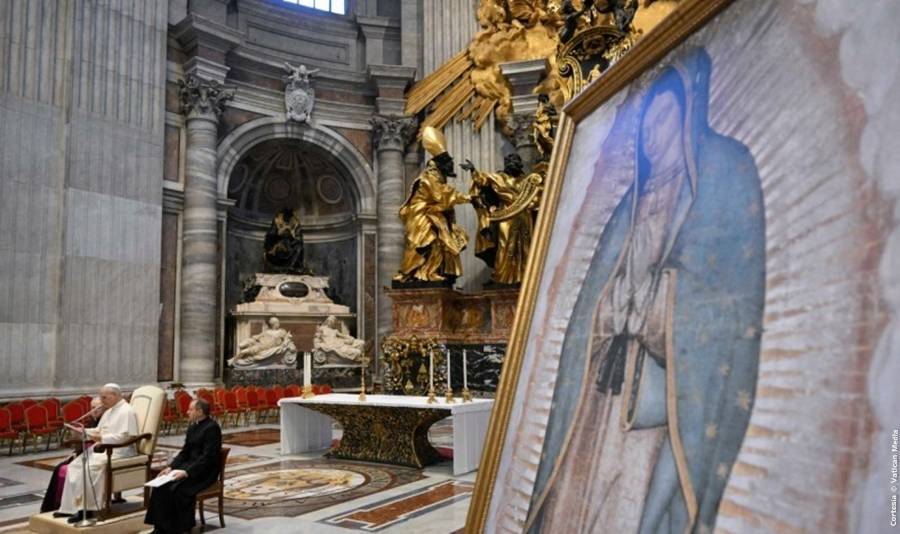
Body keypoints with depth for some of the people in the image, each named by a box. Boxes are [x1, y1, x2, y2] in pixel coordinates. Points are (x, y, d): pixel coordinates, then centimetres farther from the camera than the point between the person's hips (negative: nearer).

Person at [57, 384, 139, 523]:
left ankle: (87, 508, -20)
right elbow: (99, 431, 22)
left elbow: (125, 436, -22)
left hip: (118, 451, -10)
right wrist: (84, 431, 4)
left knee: (90, 467, -29)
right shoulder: (109, 411, 20)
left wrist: (102, 438, -25)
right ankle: (71, 505, -5)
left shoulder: (126, 411, -13)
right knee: (75, 465, -6)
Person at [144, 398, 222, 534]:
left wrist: (186, 472, -27)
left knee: (177, 488, -28)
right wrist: (171, 467, 0)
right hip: (189, 466, 8)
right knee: (161, 485, -12)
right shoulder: (192, 427, 12)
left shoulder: (212, 427, -16)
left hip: (205, 471, -8)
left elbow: (208, 457, -21)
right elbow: (185, 452, 15)